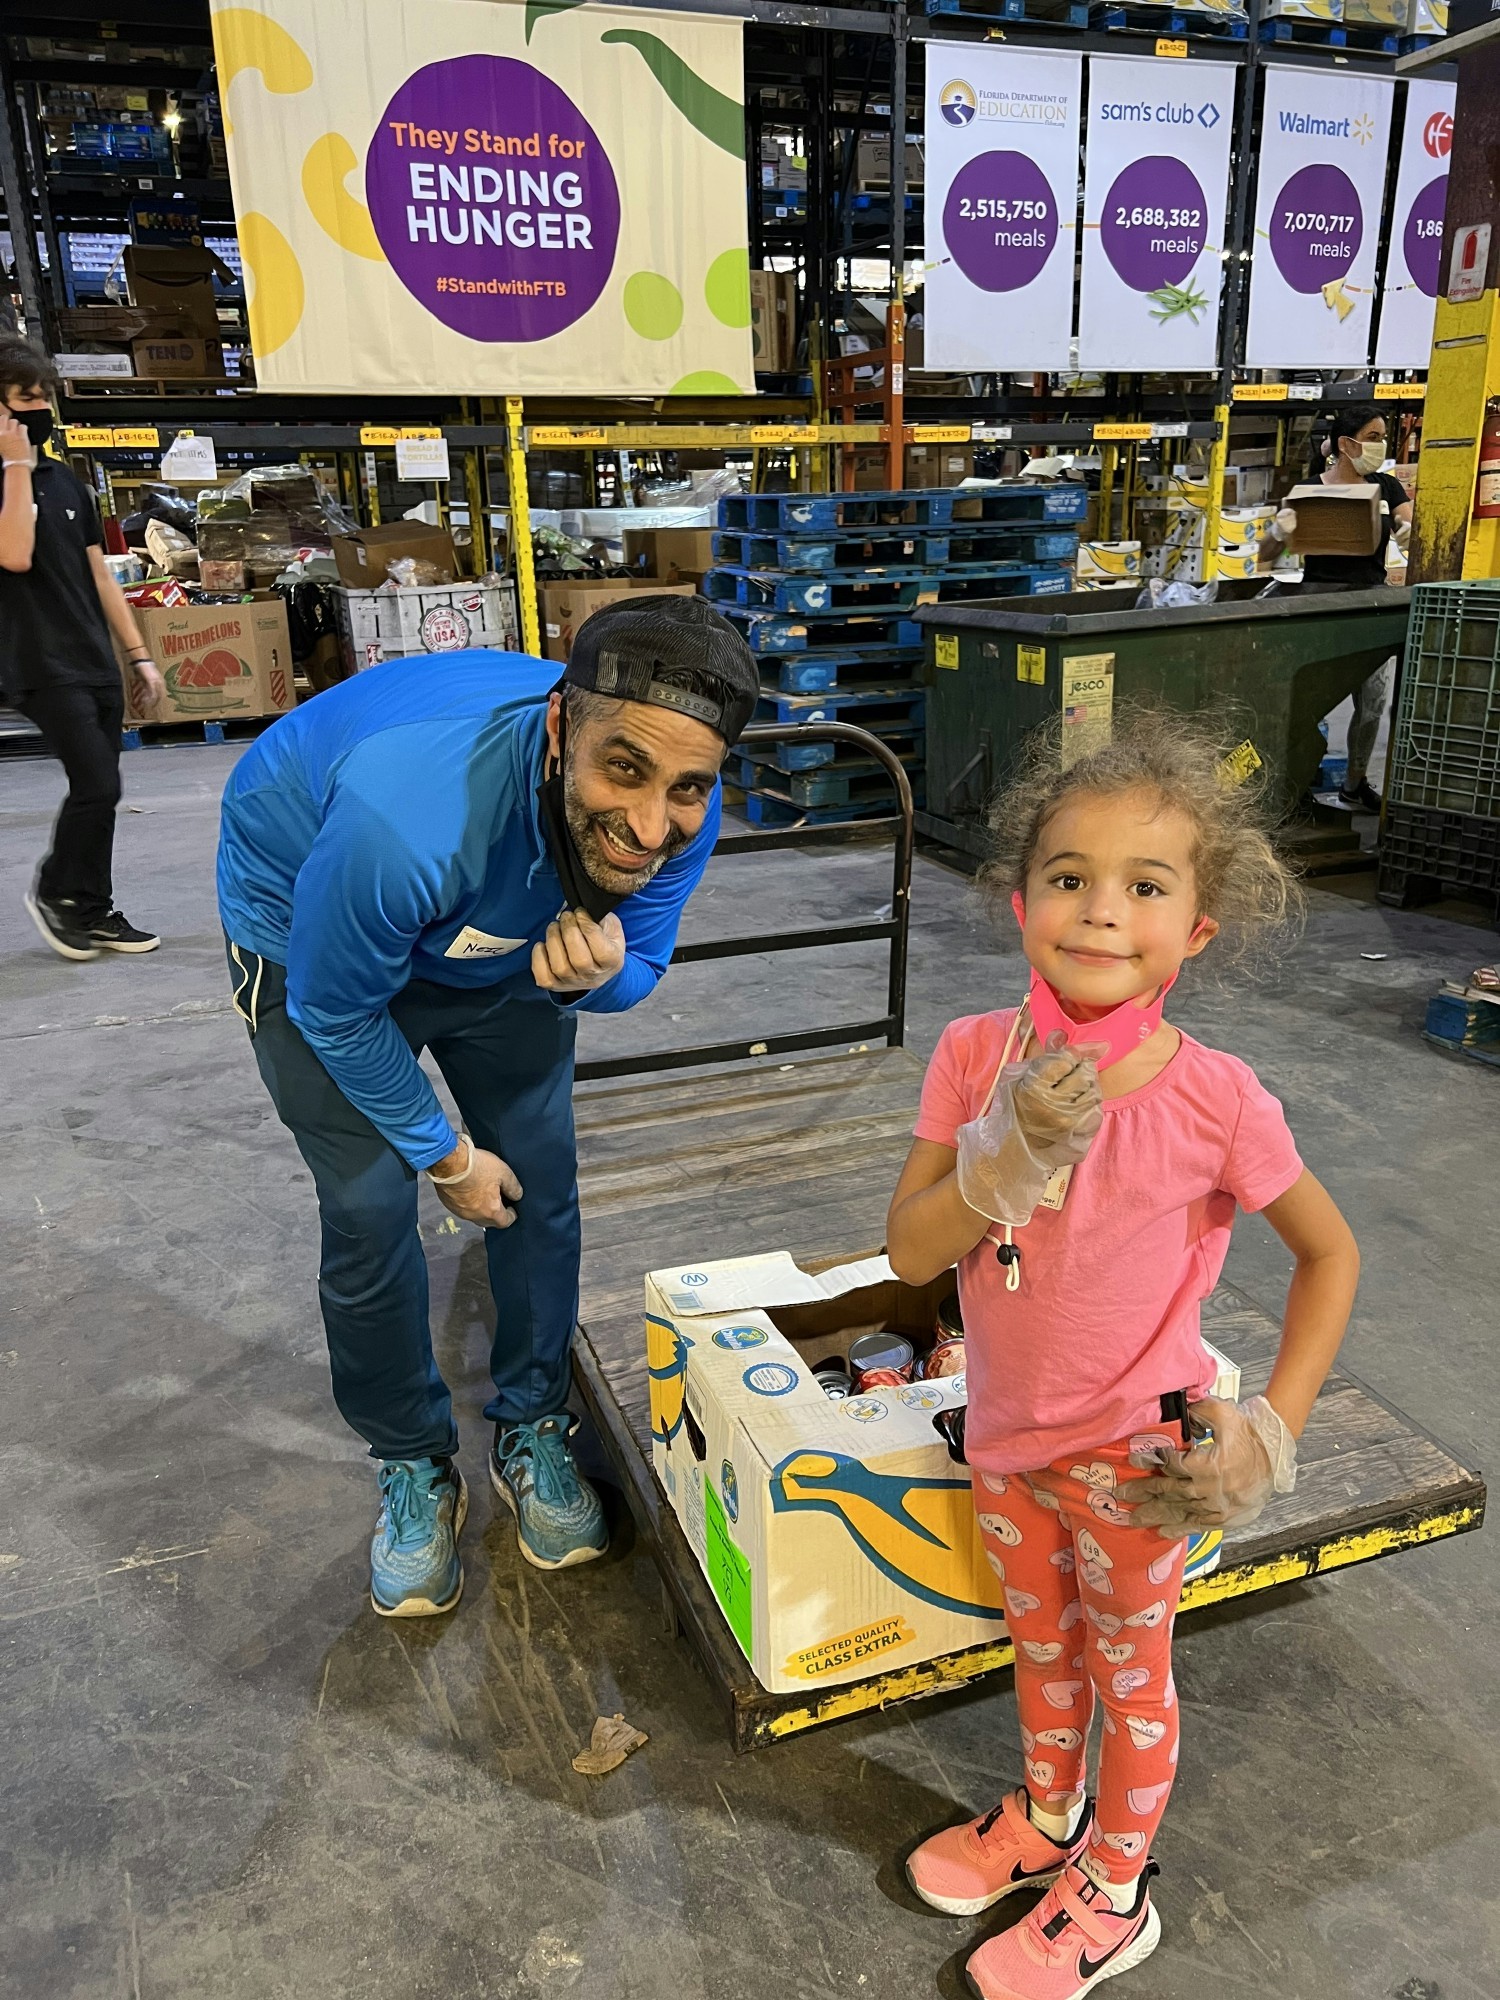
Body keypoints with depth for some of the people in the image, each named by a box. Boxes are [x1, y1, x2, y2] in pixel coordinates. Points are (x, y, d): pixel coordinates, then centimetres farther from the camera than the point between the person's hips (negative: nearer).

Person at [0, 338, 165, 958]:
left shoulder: (67, 482, 15)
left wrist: (138, 654, 12)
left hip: (97, 663, 7)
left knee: (100, 790, 7)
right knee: (97, 785, -13)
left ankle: (95, 912, 17)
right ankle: (55, 891, 9)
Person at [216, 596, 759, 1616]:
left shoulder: (679, 811, -29)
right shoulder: (401, 818, -45)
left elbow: (639, 968, -10)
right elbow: (336, 1011, -26)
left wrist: (595, 973, -37)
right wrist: (445, 1155, -12)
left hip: (499, 937, 4)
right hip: (313, 926, -4)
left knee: (540, 1178, 4)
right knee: (370, 1209, -7)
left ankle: (532, 1433, 28)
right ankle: (413, 1468, 19)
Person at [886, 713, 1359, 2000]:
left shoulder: (1217, 1100, -24)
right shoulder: (976, 1054, -16)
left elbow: (1331, 1253, -8)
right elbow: (912, 1251, -15)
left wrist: (1274, 1431, -12)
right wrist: (1010, 1158, -32)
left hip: (1134, 1451, -3)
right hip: (1007, 1432, 4)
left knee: (1128, 1673, 20)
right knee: (1042, 1646, 27)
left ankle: (1113, 1895, 46)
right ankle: (1047, 1818, 55)